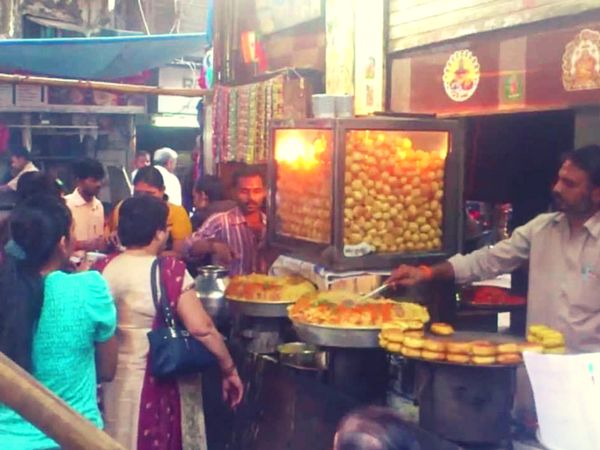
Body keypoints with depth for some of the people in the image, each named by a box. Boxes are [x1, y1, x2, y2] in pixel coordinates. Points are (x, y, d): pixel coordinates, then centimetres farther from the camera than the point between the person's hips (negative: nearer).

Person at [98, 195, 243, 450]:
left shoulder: (103, 270, -2)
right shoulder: (170, 271, -16)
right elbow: (201, 328, -20)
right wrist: (229, 370, -10)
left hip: (116, 381, 5)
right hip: (161, 383, -4)